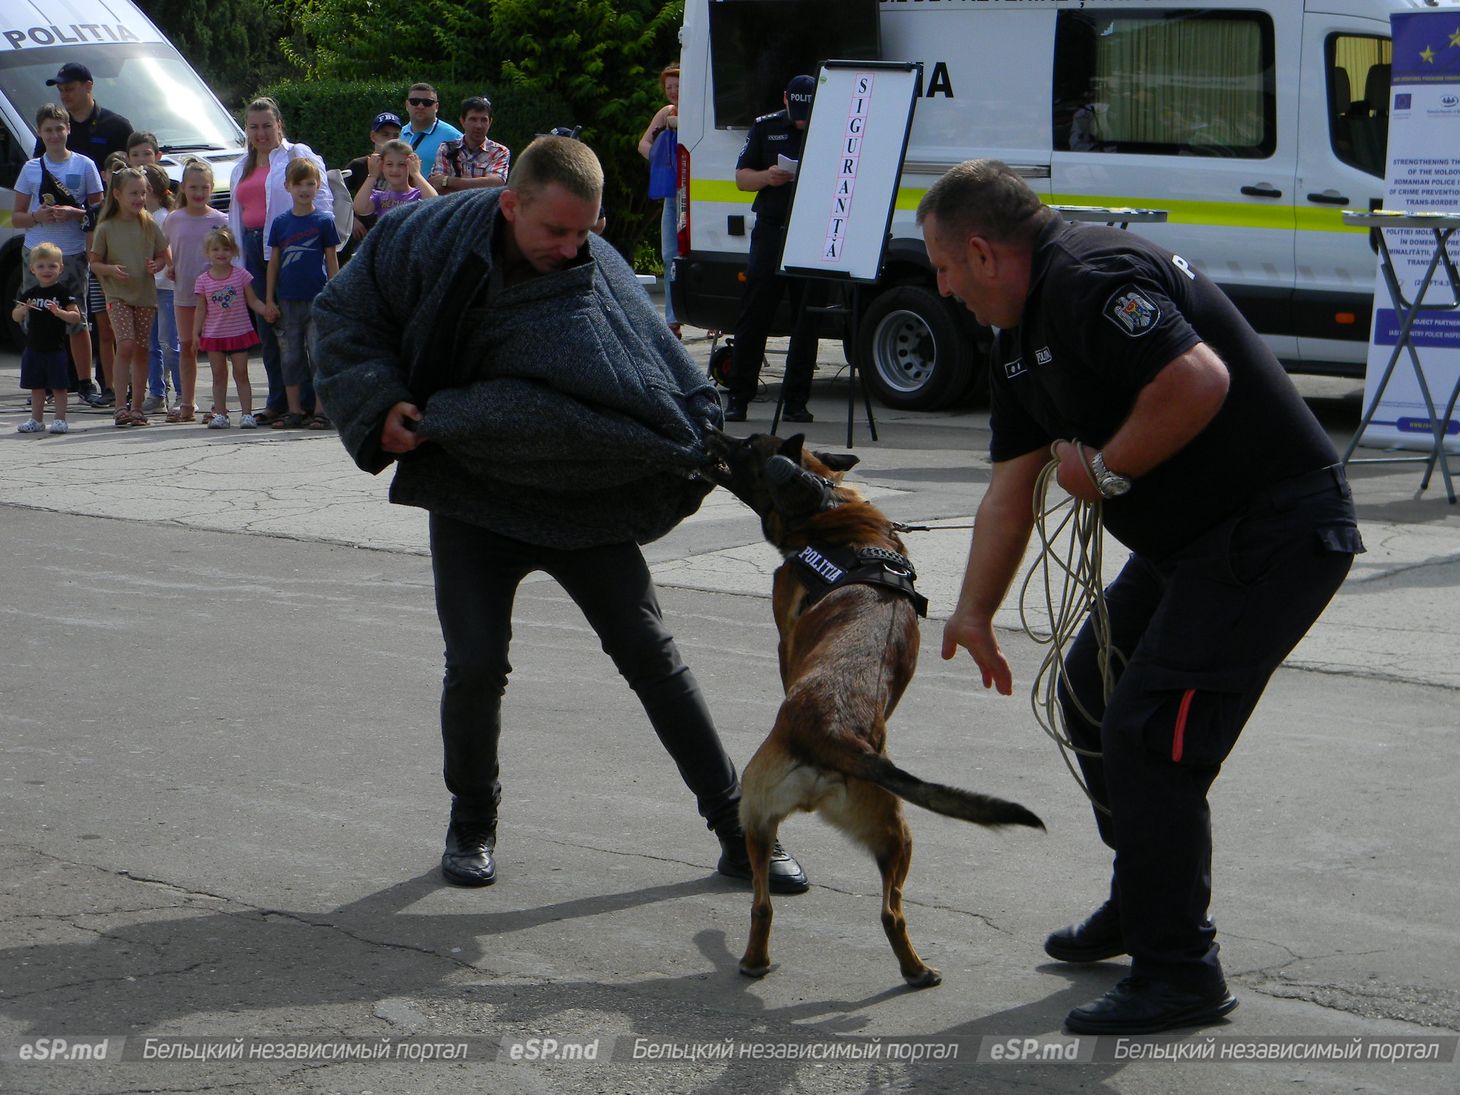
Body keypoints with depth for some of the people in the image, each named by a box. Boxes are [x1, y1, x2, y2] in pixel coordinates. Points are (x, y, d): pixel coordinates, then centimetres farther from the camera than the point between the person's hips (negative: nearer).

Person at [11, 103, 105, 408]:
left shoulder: (84, 165, 4)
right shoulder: (31, 168, 8)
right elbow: (16, 217, 10)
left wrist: (73, 213, -14)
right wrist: (37, 216, -10)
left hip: (73, 254, -2)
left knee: (77, 320, -3)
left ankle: (85, 383, 3)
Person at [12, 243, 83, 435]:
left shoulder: (63, 293, -6)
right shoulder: (30, 294, 6)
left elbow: (76, 317, -9)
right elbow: (15, 316, 9)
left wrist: (59, 312, -26)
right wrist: (23, 309, -12)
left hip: (55, 349, -4)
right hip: (33, 348, 4)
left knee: (58, 386, 0)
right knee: (36, 386, 11)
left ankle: (59, 420, 6)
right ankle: (36, 420, 19)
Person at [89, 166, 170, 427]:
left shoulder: (149, 226, 4)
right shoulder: (106, 228, -1)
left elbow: (164, 256, 11)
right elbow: (94, 263, 3)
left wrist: (157, 265, -11)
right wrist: (111, 269, -16)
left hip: (145, 295, 3)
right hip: (118, 295, -3)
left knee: (141, 350, 5)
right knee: (125, 345, -16)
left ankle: (137, 406, 12)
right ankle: (120, 405, -12)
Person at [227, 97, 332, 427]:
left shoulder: (299, 156, 0)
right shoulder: (241, 168, 22)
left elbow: (320, 201, -7)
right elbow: (236, 216, 25)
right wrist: (238, 257, 18)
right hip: (254, 250, 7)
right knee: (267, 328, 7)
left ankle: (309, 399, -8)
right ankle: (279, 401, 12)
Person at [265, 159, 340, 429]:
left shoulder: (324, 222, -1)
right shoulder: (280, 223, 7)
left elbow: (332, 261, 1)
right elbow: (273, 262, 10)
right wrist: (269, 299, 7)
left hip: (317, 298, -3)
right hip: (288, 300, 3)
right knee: (291, 355, 7)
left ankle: (321, 411, 2)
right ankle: (294, 411, 13)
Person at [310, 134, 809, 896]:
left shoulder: (595, 276, -17)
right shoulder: (432, 240, -12)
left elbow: (667, 385, -21)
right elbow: (344, 314, -1)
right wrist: (381, 404, -15)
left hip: (580, 497, 0)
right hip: (472, 498, 1)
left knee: (648, 651, -2)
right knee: (476, 665, -11)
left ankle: (736, 829, 5)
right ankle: (471, 822, 15)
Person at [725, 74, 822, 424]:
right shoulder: (766, 128, 10)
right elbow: (741, 177, 12)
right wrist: (767, 177, -9)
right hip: (770, 233, 1)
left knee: (807, 320, 1)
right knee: (753, 316, -1)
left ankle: (796, 401, 8)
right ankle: (738, 398, 4)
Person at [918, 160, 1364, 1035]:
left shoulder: (1091, 280, -20)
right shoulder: (1023, 334, 13)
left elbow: (1200, 380, -34)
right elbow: (1011, 489, 21)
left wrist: (1105, 471, -19)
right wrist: (974, 615, 26)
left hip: (1276, 532, -11)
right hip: (1189, 540, 11)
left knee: (1148, 738, -12)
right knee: (1093, 692, 21)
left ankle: (1181, 975, 0)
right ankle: (1143, 906, 36)